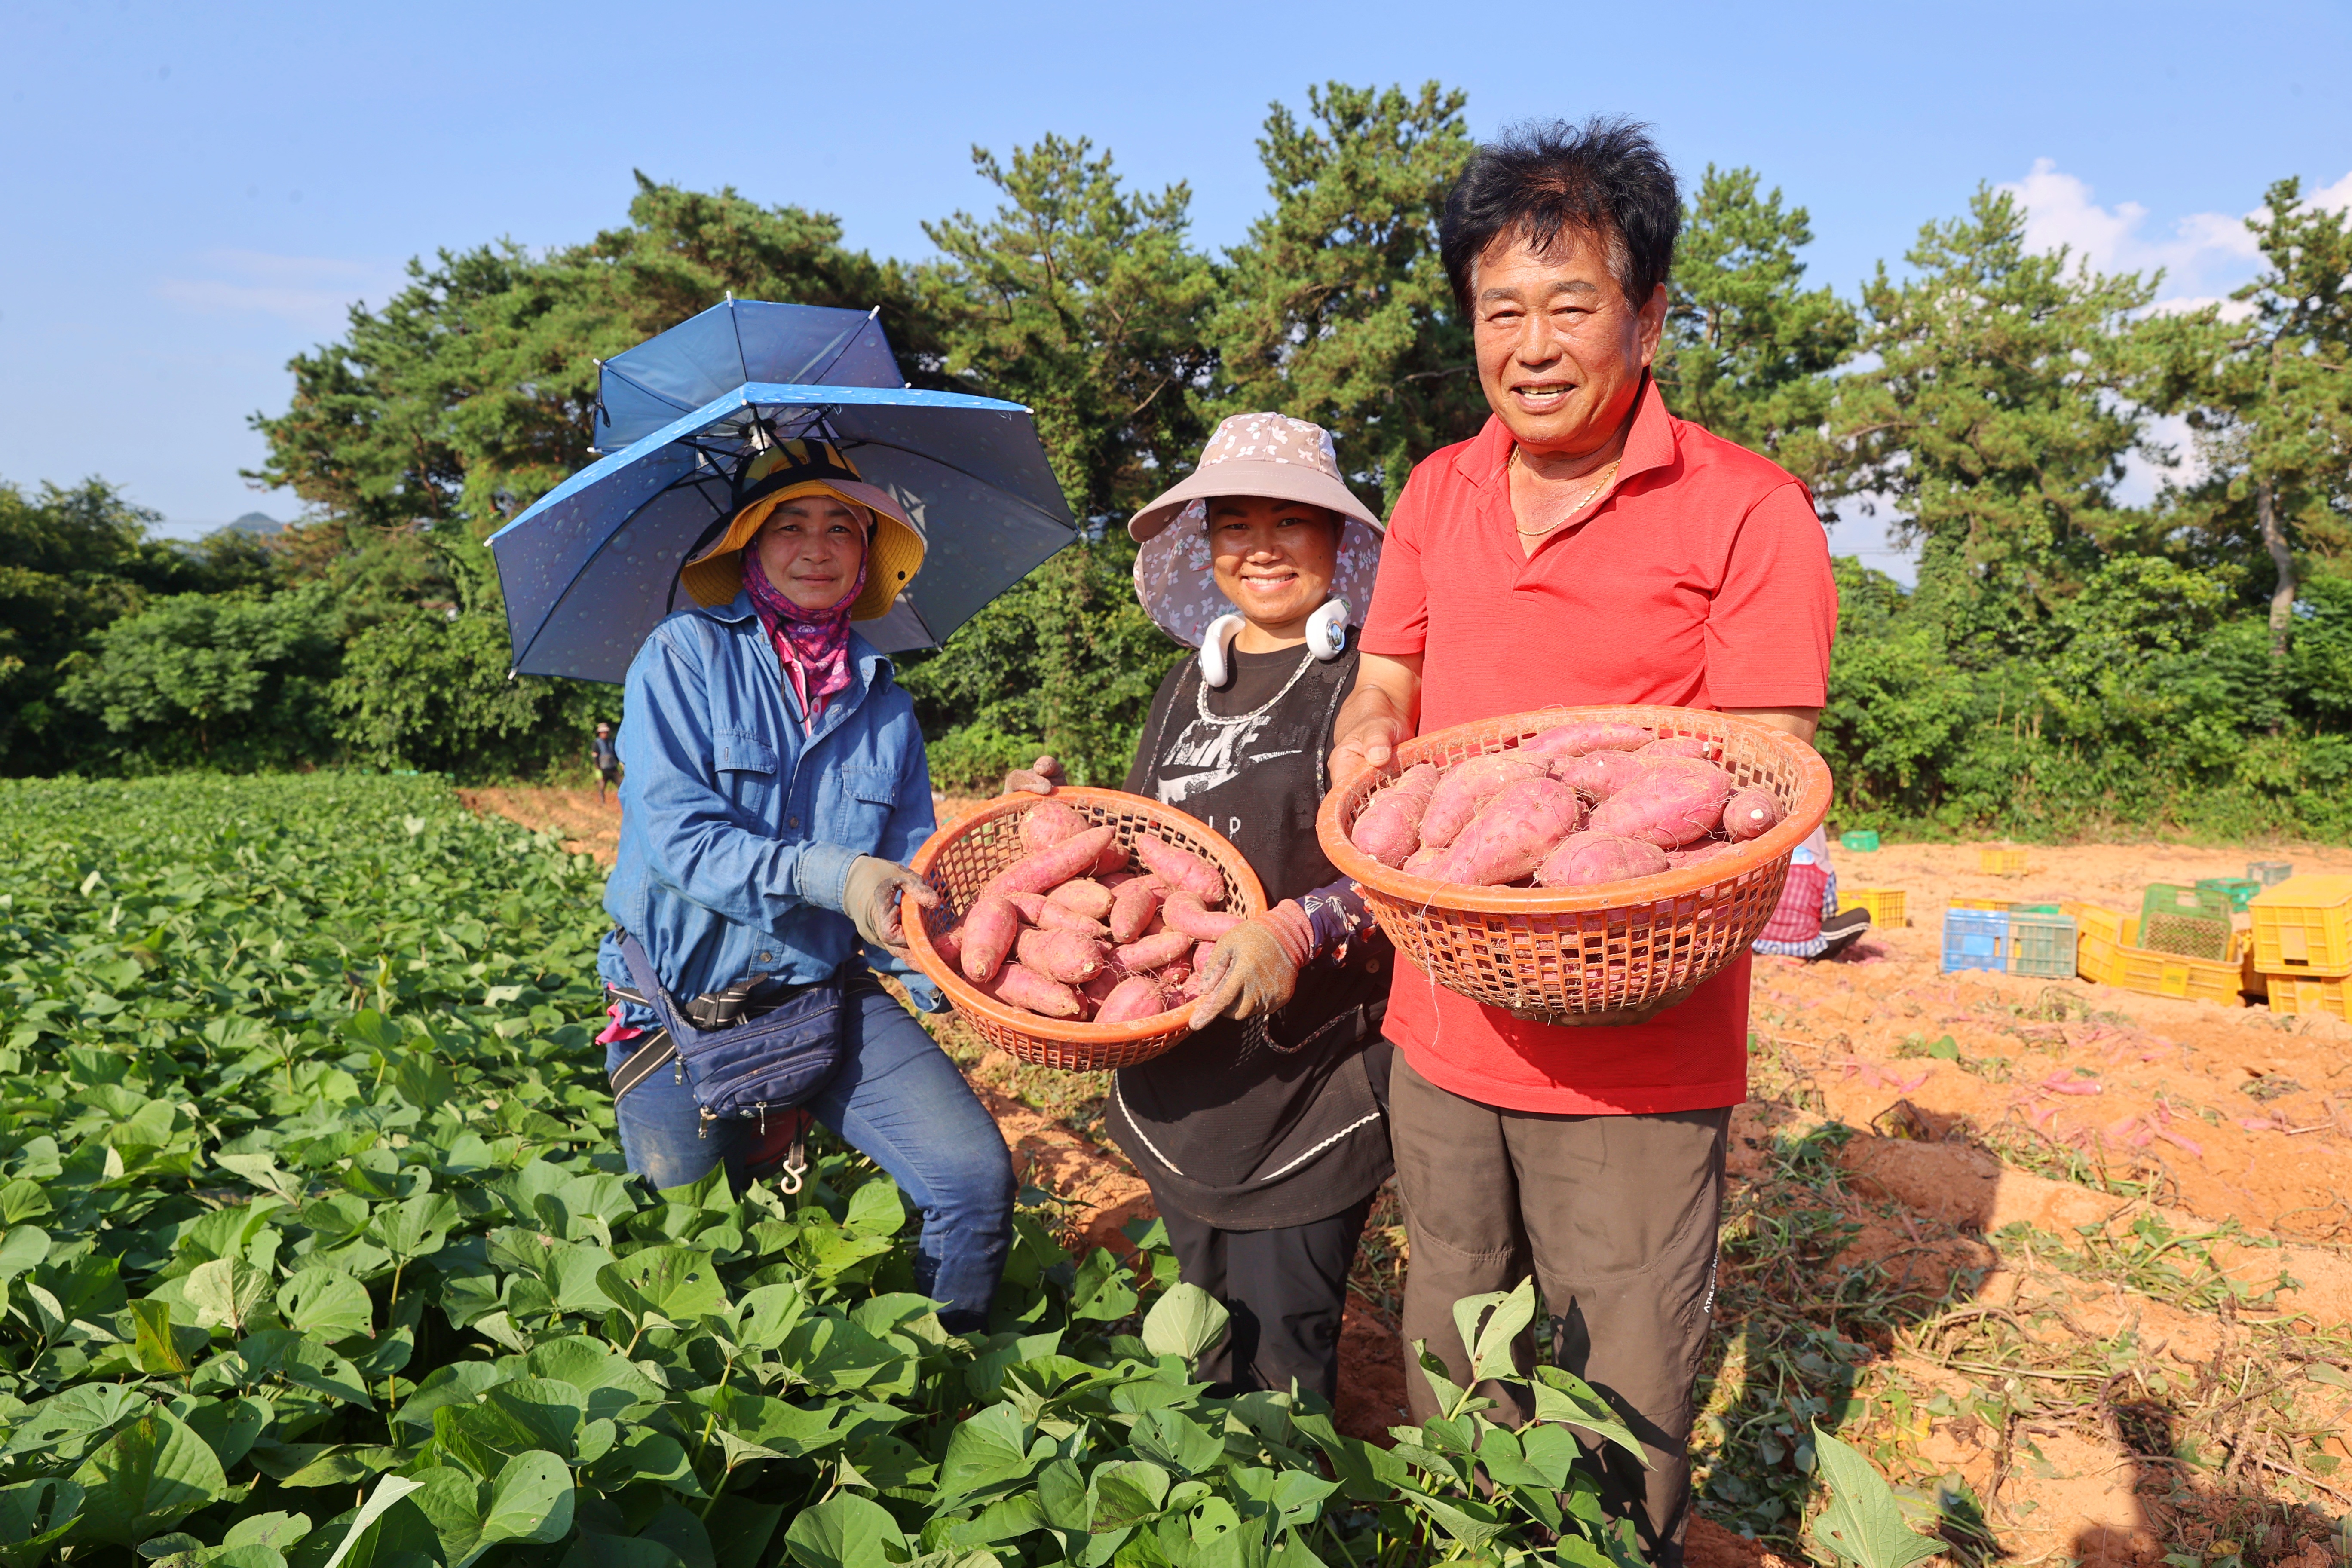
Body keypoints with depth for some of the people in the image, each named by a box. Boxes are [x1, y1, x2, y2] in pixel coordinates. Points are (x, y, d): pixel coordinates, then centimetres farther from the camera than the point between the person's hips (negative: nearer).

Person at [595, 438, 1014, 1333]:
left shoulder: (882, 699, 9)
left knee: (977, 1176, -13)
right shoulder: (683, 657, -2)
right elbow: (676, 835, -14)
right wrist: (827, 874, -26)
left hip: (829, 996, 3)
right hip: (682, 1008, -2)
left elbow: (907, 878, 7)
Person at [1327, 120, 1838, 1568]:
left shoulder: (1749, 511, -8)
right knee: (1450, 1365, 22)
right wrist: (1369, 743, -8)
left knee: (1625, 1421, 10)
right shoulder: (1438, 493, 9)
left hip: (1639, 1052, -4)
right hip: (1441, 1023, 5)